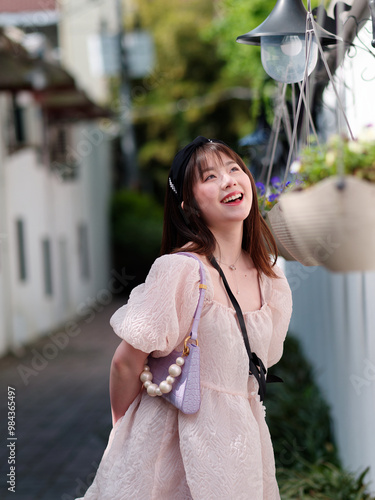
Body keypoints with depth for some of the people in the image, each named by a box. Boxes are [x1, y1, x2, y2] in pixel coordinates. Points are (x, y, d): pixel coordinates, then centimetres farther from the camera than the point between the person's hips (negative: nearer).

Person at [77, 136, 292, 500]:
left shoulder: (271, 282, 3)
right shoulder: (180, 270, -17)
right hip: (178, 439, -5)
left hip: (239, 439, 6)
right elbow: (126, 363, -12)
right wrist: (126, 435, -1)